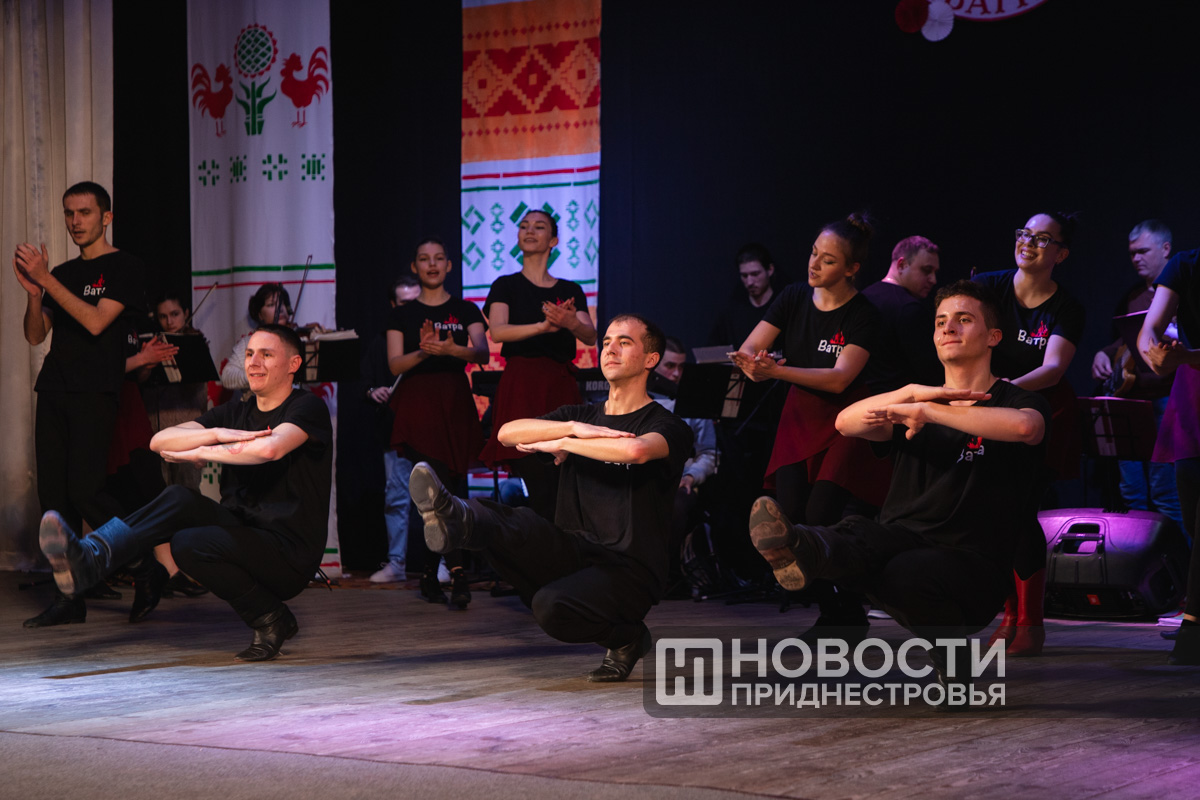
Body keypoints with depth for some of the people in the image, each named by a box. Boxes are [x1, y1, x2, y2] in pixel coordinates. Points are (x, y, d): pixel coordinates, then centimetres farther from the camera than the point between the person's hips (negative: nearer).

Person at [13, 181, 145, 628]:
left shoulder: (123, 267, 0)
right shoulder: (63, 273, 19)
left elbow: (96, 321, -14)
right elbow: (36, 336, 13)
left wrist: (46, 279, -16)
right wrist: (32, 290, -5)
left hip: (95, 393, -7)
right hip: (54, 391, 7)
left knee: (84, 491, -16)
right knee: (53, 494, 1)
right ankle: (68, 599, 4)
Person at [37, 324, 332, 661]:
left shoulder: (307, 408, -5)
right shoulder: (235, 413, 14)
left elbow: (270, 448, -29)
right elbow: (159, 441, 2)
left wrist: (201, 453, -15)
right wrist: (217, 435, -17)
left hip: (289, 552, -6)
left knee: (189, 543, -29)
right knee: (179, 499, -19)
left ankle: (270, 618, -12)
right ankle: (87, 560, -33)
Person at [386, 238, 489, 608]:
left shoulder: (466, 311, 10)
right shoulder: (402, 315, 9)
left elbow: (482, 352, -7)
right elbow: (394, 364, -2)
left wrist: (451, 349, -28)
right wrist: (423, 351, -21)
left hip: (454, 401, 2)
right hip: (418, 403, -2)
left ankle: (429, 575, 13)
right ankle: (457, 573, -21)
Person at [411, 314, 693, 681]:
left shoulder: (669, 427, 1)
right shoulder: (581, 415, 19)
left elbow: (636, 450, -25)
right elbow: (507, 433, 3)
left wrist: (562, 443, -11)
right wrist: (575, 428, -12)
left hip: (629, 571, -5)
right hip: (573, 554, 5)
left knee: (552, 607, -34)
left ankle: (625, 637, -6)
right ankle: (457, 519, -58)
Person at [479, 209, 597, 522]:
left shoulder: (570, 291, 16)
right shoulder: (507, 286, 9)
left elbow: (591, 336, 1)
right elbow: (497, 331, -9)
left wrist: (571, 323, -24)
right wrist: (544, 326, -26)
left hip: (561, 387, 3)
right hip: (521, 388, -3)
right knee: (542, 490, -16)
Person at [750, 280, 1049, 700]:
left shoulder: (1013, 401, 8)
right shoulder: (916, 402, 24)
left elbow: (1024, 426, -21)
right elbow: (847, 422, 4)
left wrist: (929, 411, -20)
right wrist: (912, 392, -11)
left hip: (972, 563, -4)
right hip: (902, 537, 4)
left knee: (907, 573, -37)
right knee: (858, 536, -32)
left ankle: (956, 663, -16)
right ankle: (797, 550, -64)